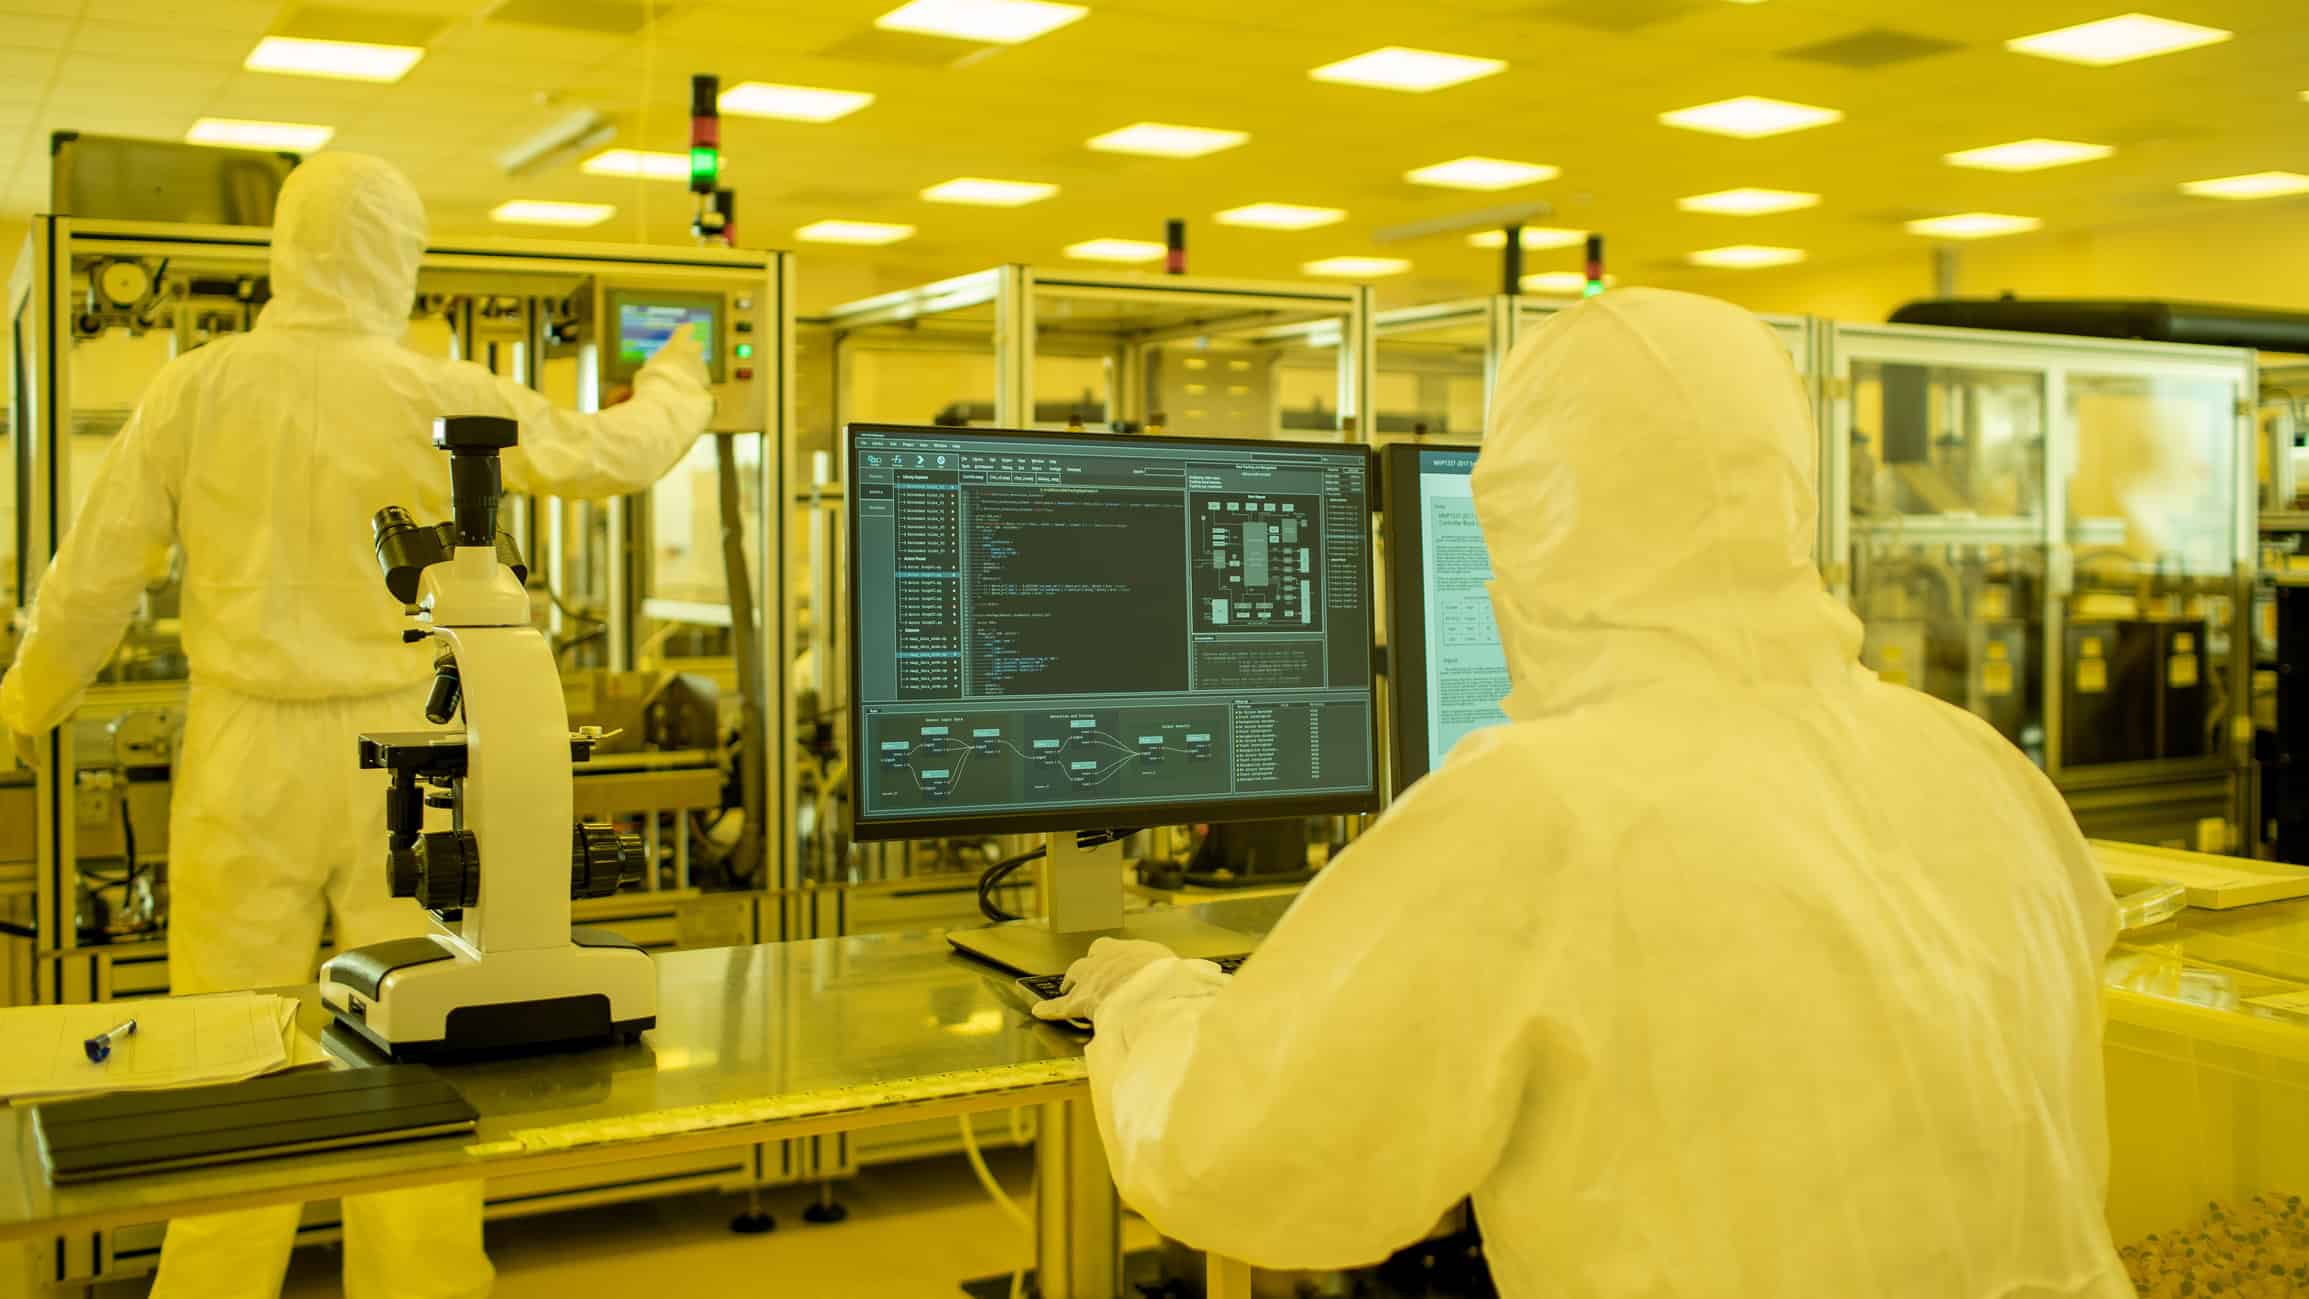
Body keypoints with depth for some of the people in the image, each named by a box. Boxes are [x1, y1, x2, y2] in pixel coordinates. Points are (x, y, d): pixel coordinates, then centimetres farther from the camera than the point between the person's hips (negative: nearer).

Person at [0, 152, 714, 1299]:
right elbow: (616, 455, 8)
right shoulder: (444, 399, -6)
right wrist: (677, 385, 29)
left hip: (245, 760, 1)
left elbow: (92, 576, 2)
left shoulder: (194, 390, -4)